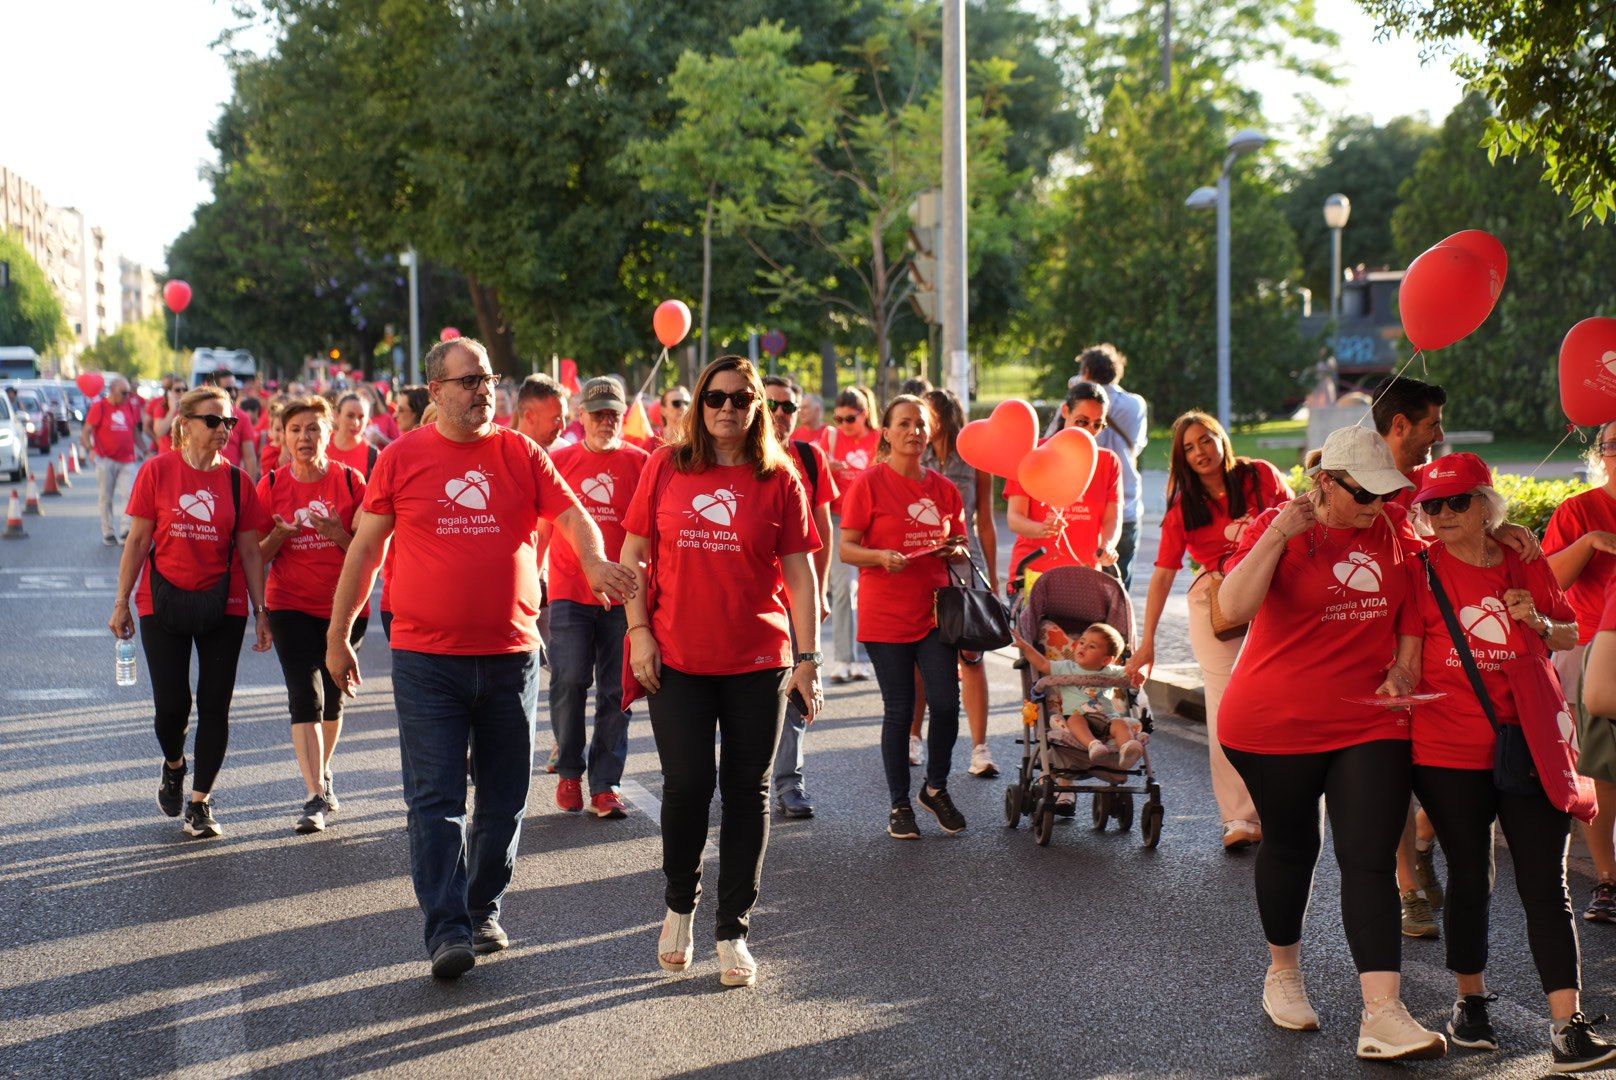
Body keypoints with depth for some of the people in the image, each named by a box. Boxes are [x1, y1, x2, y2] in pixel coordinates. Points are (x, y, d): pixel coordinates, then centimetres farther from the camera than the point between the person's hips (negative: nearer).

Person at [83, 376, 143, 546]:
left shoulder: (130, 407, 8)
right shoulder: (99, 407, -4)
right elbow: (86, 432, -5)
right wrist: (90, 449, -21)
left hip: (127, 460, 3)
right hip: (106, 460, -3)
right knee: (106, 498, 5)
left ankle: (126, 530, -5)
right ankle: (109, 533, 15)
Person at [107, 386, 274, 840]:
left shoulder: (236, 481, 2)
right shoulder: (157, 471, -2)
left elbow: (250, 551, 4)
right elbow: (137, 540, 0)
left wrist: (260, 611, 1)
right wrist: (122, 602, -1)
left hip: (223, 606, 1)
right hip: (163, 604, -1)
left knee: (214, 704, 2)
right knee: (171, 703, -1)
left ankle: (200, 801, 13)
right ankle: (173, 765, 32)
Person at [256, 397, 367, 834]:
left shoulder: (350, 481, -2)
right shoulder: (271, 485, 0)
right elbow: (258, 555, 2)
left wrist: (339, 534, -20)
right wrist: (278, 536, -18)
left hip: (344, 606, 1)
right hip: (292, 606, -1)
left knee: (333, 697, 13)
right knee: (305, 697, -13)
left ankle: (323, 771, 38)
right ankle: (315, 798, -15)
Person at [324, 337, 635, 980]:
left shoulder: (522, 454, 5)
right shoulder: (402, 458, 1)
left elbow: (573, 517, -1)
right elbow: (365, 548, 6)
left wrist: (594, 560, -24)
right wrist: (337, 635, 7)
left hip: (511, 655, 2)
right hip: (426, 660, -2)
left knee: (505, 798, 10)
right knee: (436, 800, -6)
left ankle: (484, 911, 26)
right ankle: (447, 929, -4)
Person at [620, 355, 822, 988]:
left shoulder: (779, 480, 2)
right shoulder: (666, 468, 3)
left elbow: (800, 574, 2)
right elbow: (633, 554, 7)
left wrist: (808, 658, -3)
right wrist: (639, 632, -2)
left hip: (757, 662, 0)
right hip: (677, 658, 0)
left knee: (747, 793, 4)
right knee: (687, 783, -6)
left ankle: (734, 934, 14)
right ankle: (680, 905, 20)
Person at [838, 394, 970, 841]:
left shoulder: (944, 488, 9)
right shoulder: (869, 484, -5)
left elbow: (959, 543, 20)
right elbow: (846, 549, -7)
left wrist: (957, 551, -3)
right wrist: (881, 557, -25)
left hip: (935, 611, 4)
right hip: (885, 615, -4)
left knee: (946, 703, -4)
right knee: (899, 711, 2)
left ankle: (936, 787, 20)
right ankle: (899, 804, 16)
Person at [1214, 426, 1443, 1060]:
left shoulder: (1392, 529, 4)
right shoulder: (1277, 526, -10)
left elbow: (1410, 602, 20)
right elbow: (1234, 607, -25)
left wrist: (1405, 666, 4)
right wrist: (1277, 536, -31)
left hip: (1370, 722, 3)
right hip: (1276, 722, -3)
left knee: (1371, 860, -7)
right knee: (1290, 846, 14)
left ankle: (1382, 1017, -13)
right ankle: (1283, 972, 38)